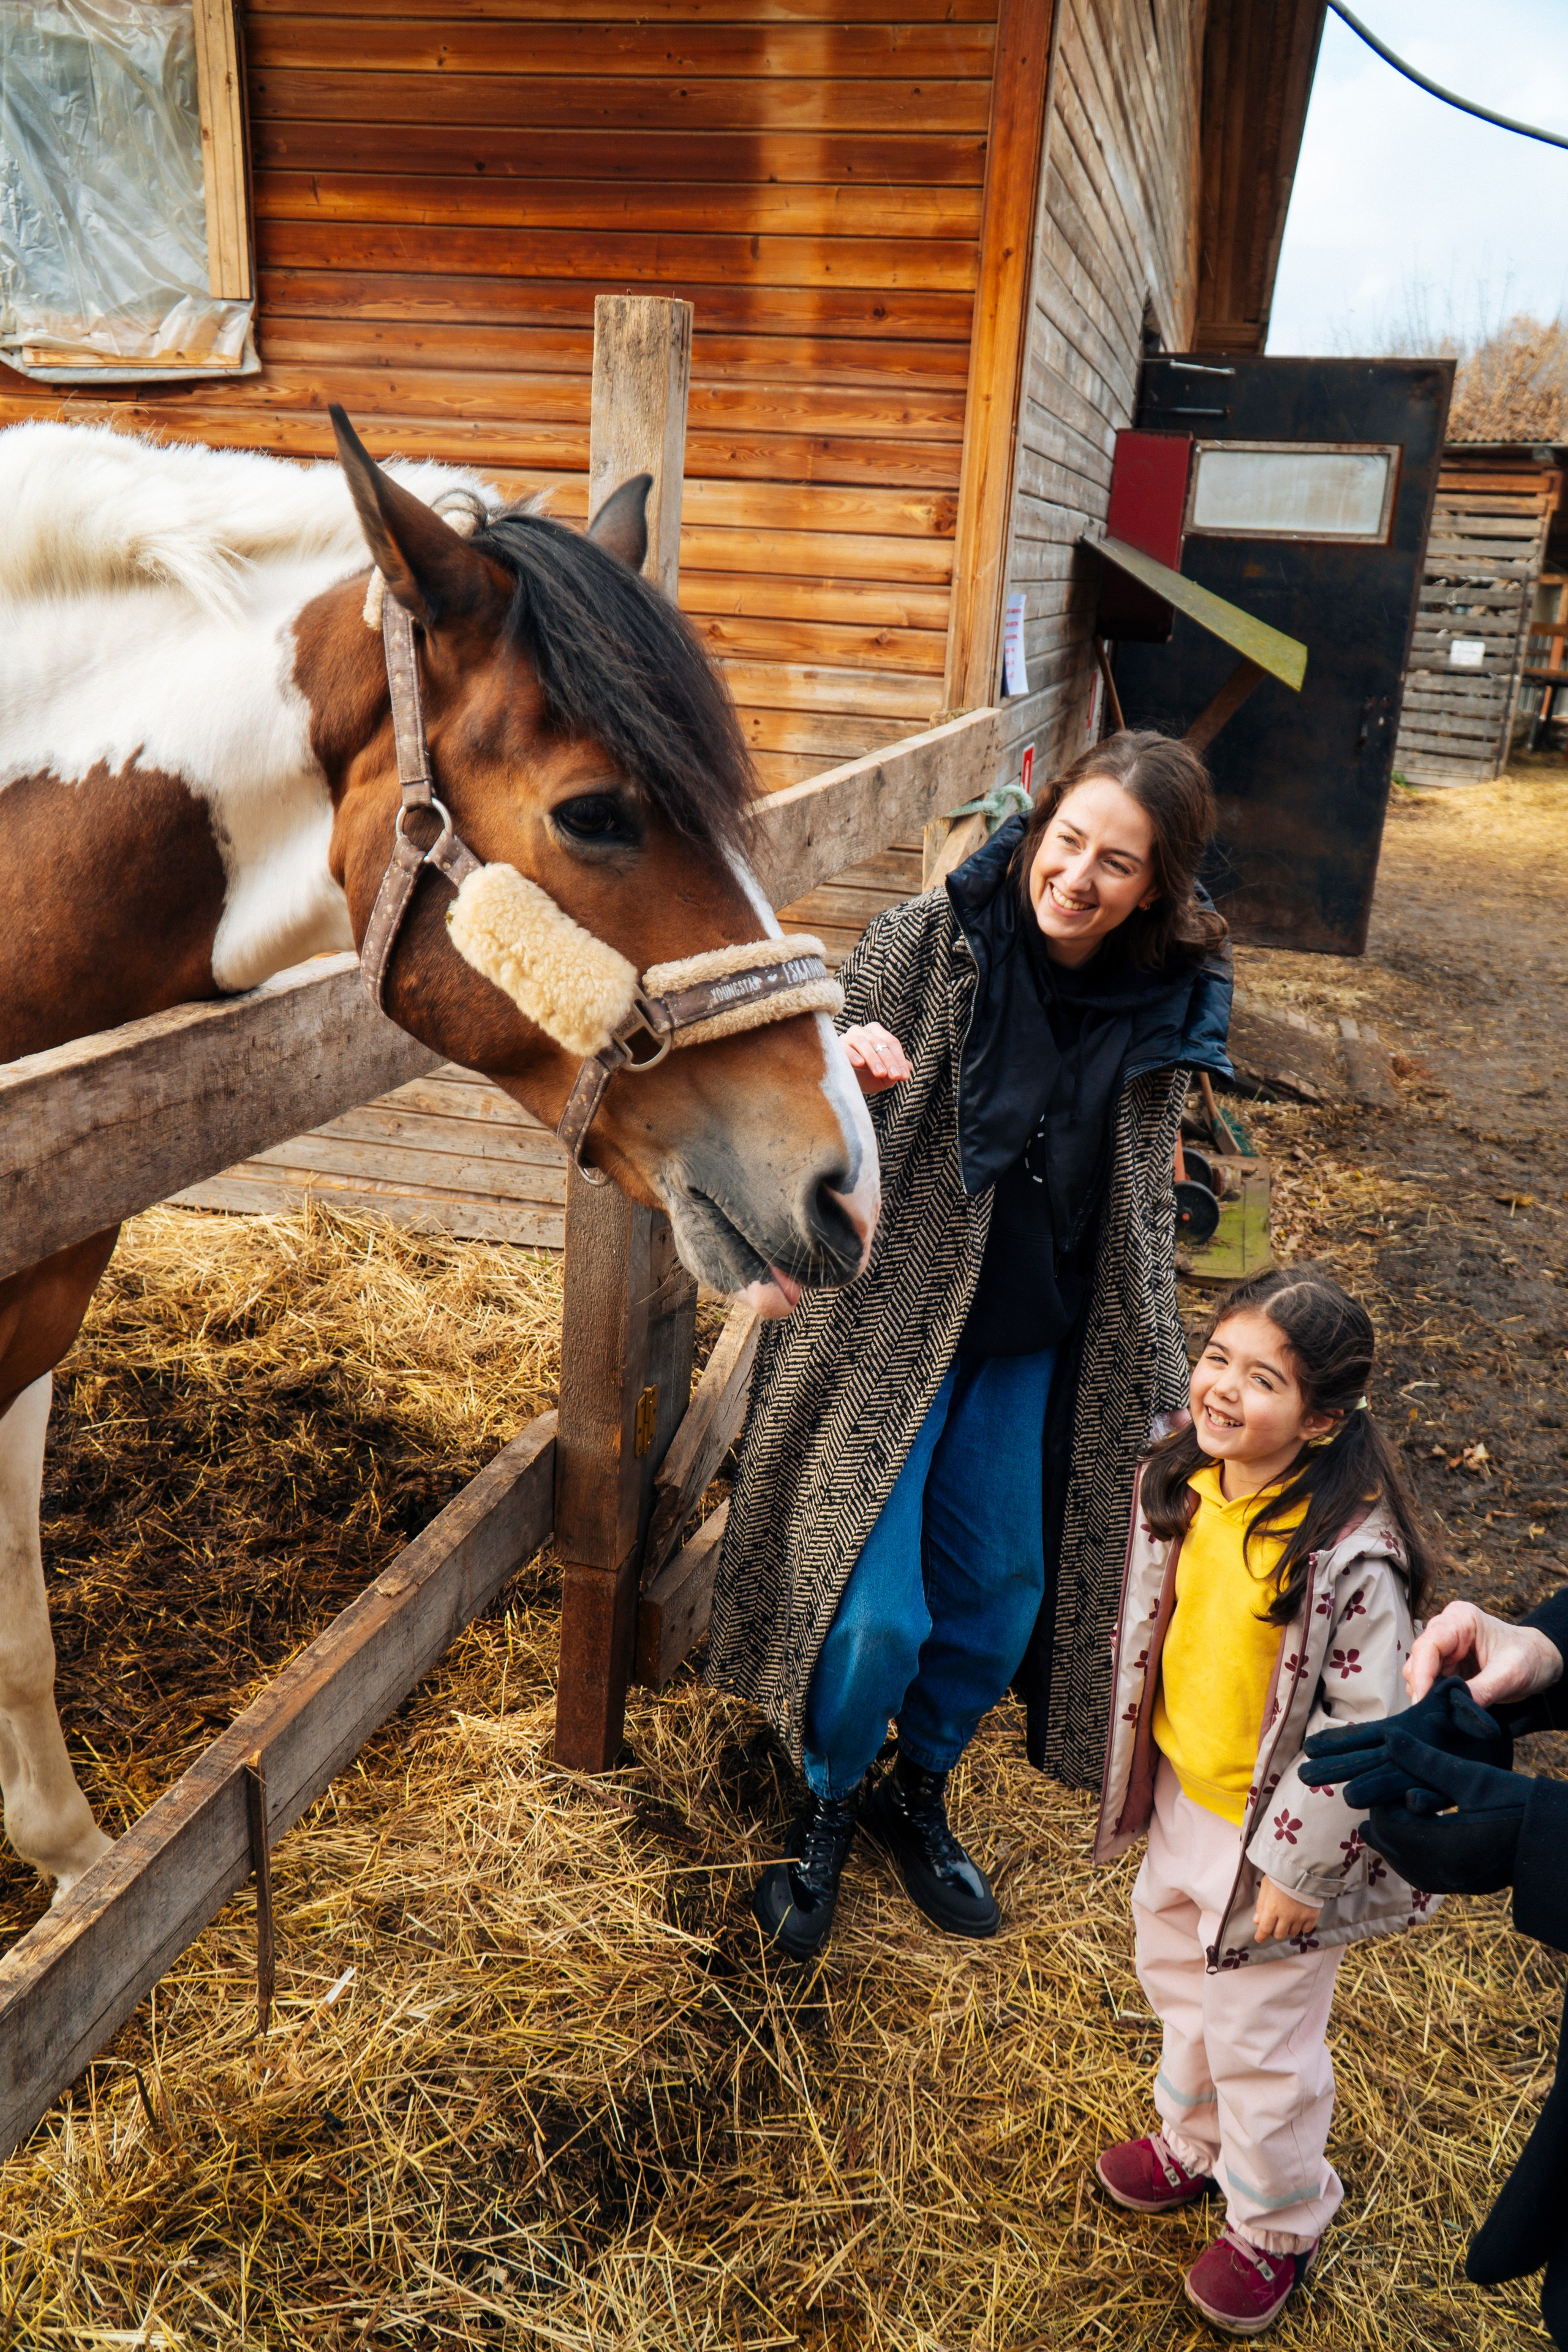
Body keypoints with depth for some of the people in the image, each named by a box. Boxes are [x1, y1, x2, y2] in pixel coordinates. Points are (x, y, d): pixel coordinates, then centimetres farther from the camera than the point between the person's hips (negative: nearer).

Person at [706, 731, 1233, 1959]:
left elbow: (1144, 1200, 7)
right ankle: (828, 1805, 27)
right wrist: (843, 1081, -33)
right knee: (875, 1612, -6)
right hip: (890, 1319, -3)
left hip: (1033, 1349, 4)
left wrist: (1160, 1375, 10)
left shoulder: (1169, 1003, -6)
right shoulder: (923, 944, -16)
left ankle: (922, 1793, 43)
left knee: (999, 1597, 14)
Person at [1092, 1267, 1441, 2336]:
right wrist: (1136, 1776, 15)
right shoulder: (1180, 1484, -10)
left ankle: (1277, 2225, 43)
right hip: (1182, 1802, 7)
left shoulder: (1353, 1553, -32)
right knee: (1178, 1973, 28)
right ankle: (1194, 2140, 57)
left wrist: (1296, 1866, -19)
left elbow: (1365, 1725, -25)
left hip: (1275, 1834, -7)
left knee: (1262, 2036, 14)